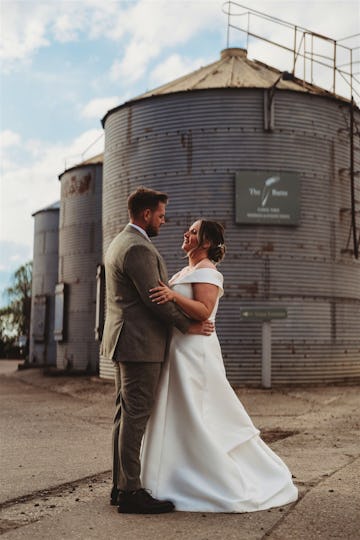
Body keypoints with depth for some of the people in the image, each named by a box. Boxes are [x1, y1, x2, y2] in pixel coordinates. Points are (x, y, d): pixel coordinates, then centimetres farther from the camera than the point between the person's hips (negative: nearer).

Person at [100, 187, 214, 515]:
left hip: (125, 341, 11)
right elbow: (155, 298, -18)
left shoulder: (119, 243, 17)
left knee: (126, 414, 12)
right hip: (141, 343, -11)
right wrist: (188, 325, -8)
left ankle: (121, 486, 18)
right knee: (136, 416, -7)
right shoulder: (139, 248, -16)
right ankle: (131, 492, -2)